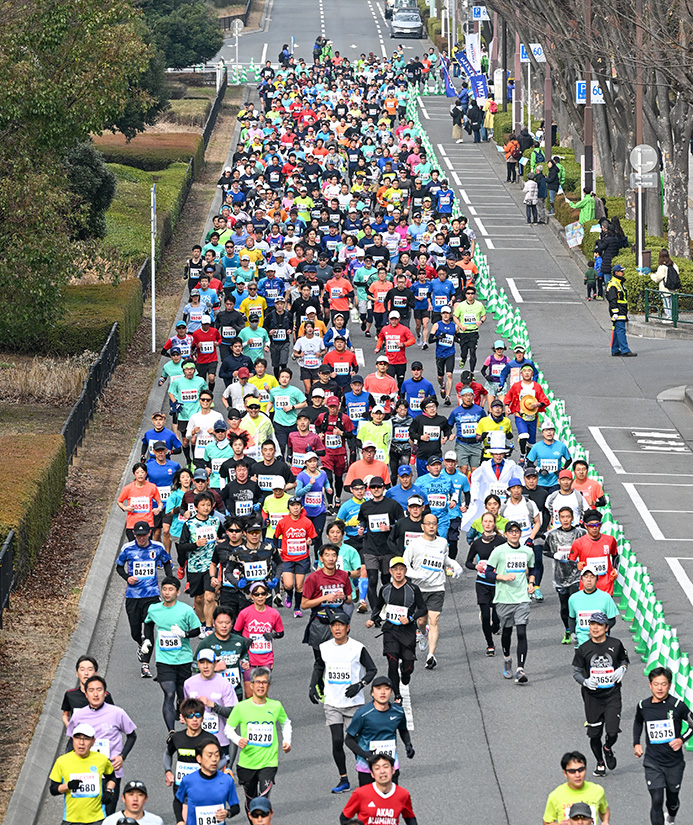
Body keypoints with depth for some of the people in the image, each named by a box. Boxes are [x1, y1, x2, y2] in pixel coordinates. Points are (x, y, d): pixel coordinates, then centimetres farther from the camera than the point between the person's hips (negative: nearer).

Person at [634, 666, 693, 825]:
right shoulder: (643, 706, -3)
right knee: (656, 801, -11)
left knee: (672, 799, 18)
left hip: (674, 762, 0)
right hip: (653, 762, 0)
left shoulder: (677, 705, -12)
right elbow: (638, 722, 20)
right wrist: (636, 743, 9)